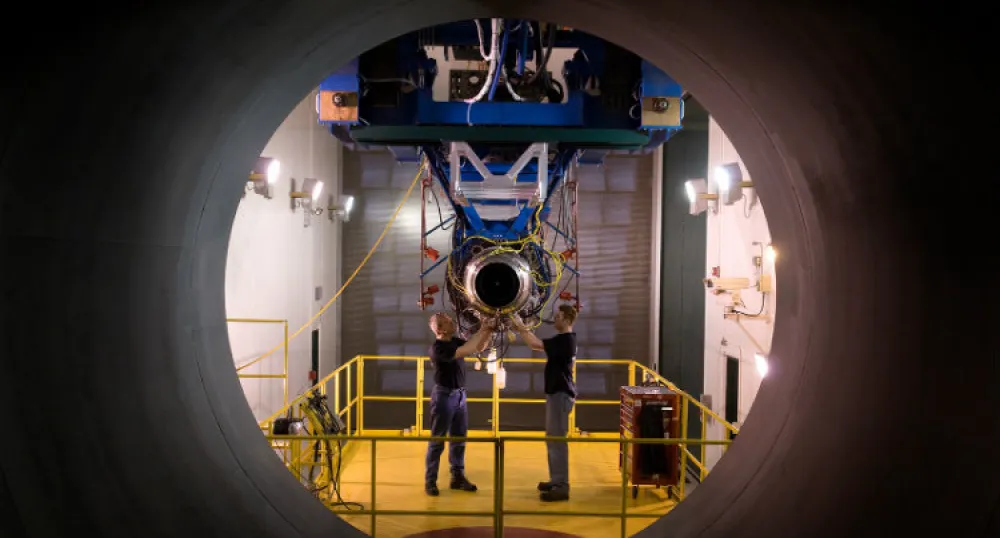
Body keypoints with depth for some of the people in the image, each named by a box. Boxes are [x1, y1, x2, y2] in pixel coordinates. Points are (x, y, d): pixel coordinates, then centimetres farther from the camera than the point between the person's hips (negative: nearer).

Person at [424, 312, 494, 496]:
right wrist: (481, 331, -23)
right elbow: (465, 351, -30)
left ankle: (458, 477, 22)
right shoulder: (437, 347, -19)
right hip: (444, 395, -8)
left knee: (459, 438, 13)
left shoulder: (455, 341, 7)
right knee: (437, 440, -2)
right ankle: (430, 481, 6)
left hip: (459, 394, 8)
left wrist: (488, 332, -2)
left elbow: (478, 348, 14)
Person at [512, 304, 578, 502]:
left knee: (557, 440, -7)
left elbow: (536, 345, -25)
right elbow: (540, 344, 18)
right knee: (552, 438, 16)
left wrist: (521, 328, -13)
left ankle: (562, 487, -3)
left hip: (561, 394, -11)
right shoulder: (563, 339, 13)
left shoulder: (565, 340, -19)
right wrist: (524, 329, 8)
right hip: (556, 393, 11)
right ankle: (556, 480, 25)